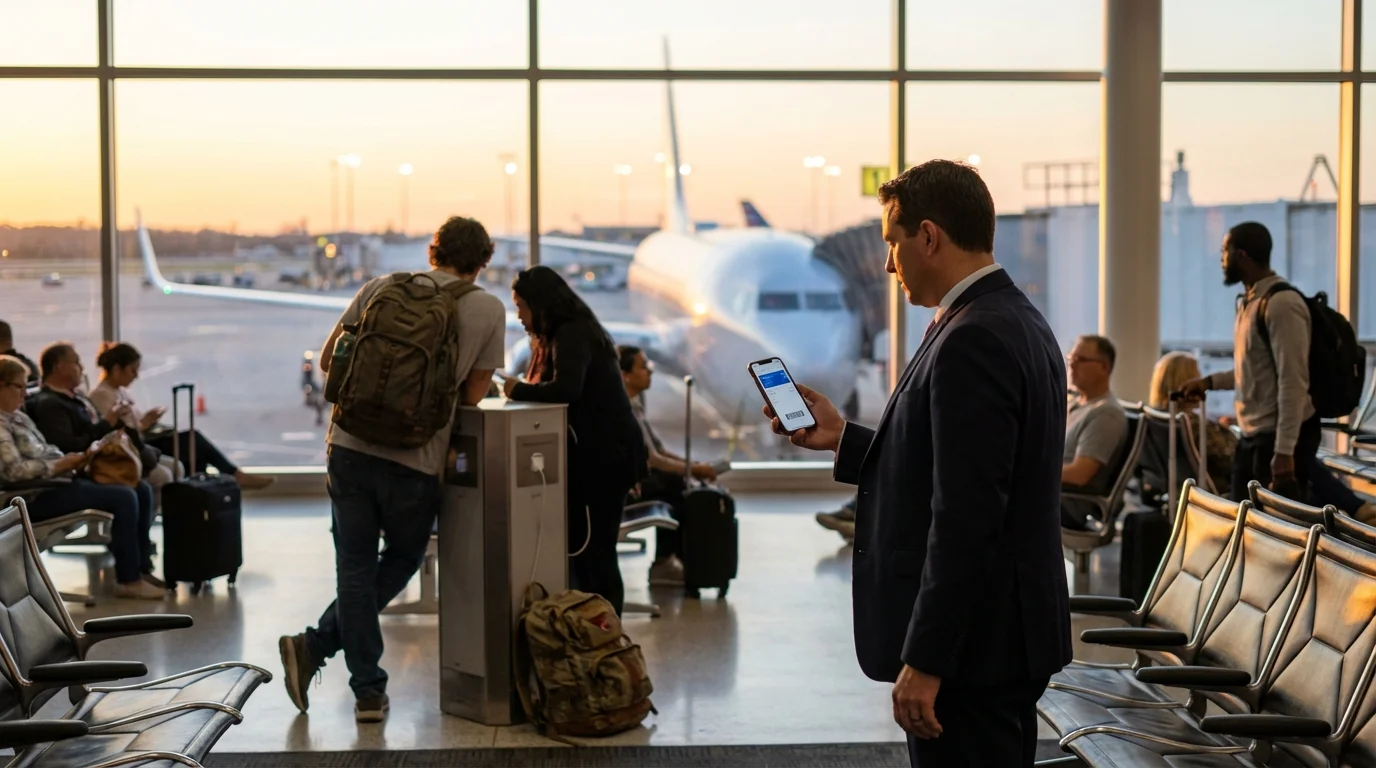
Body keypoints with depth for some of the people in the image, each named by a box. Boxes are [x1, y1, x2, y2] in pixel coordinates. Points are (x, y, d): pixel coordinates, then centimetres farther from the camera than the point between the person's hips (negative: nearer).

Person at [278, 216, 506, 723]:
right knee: (401, 562, 18)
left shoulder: (383, 287, 7)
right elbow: (471, 396, 3)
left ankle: (368, 691, 7)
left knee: (355, 567, 11)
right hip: (416, 461, -2)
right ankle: (318, 644, 6)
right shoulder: (489, 310, 2)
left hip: (350, 446, 2)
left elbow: (328, 361, 11)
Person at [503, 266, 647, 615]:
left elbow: (565, 390, -29)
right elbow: (562, 391, 14)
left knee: (594, 553, -8)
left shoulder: (571, 335, -14)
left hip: (605, 455, -10)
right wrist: (522, 389, -1)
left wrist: (517, 390, -15)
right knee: (584, 550, 10)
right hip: (598, 454, 10)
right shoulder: (570, 332, 17)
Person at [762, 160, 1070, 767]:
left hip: (972, 645, -10)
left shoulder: (972, 341, -19)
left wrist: (924, 661, -22)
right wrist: (843, 439, 17)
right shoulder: (1018, 323, 12)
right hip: (1009, 634, 10)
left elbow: (965, 517, -24)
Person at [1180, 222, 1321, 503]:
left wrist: (1284, 451, -26)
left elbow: (1293, 382, -22)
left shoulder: (1282, 303, -18)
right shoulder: (1249, 302, 12)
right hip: (1252, 436, 9)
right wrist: (1210, 381, 25)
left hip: (1282, 438, -9)